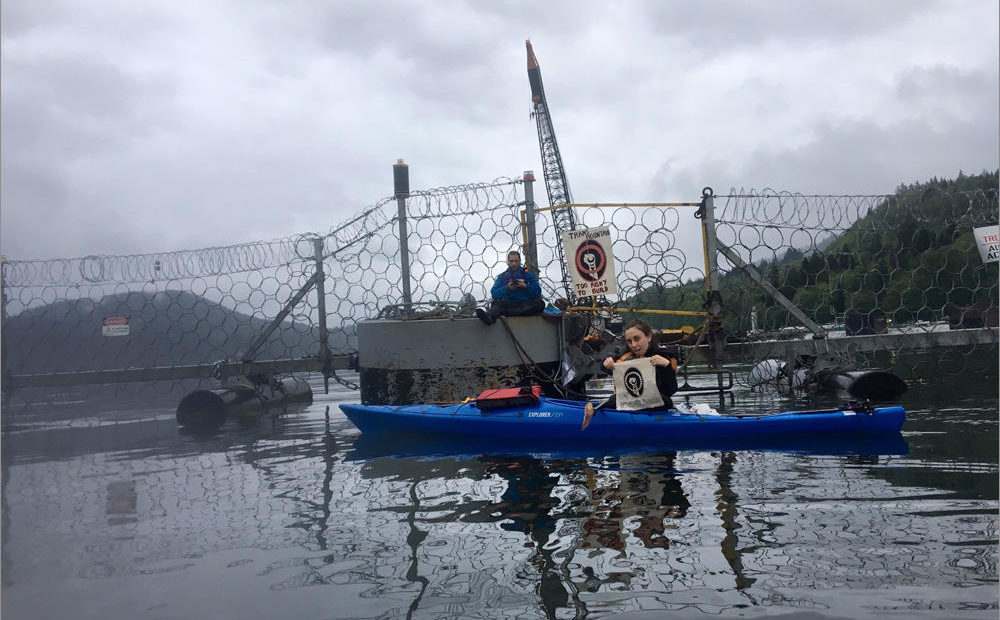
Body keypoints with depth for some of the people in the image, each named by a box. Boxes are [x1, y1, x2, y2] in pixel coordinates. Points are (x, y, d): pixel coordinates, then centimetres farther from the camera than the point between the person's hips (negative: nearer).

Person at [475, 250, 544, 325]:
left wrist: (526, 287, -11)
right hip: (508, 304, 1)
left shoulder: (528, 274, 19)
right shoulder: (502, 277, 21)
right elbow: (494, 294, 6)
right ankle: (489, 316, -64)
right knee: (496, 303, -30)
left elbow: (537, 291, 6)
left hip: (525, 306, -1)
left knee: (540, 303, -33)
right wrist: (507, 288, -10)